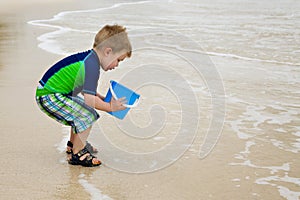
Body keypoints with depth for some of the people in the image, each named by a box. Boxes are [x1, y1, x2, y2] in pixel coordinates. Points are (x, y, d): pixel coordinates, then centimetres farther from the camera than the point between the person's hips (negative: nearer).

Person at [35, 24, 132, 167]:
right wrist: (110, 107, -11)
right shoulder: (92, 66, -23)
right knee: (88, 115, -14)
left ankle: (73, 144, 37)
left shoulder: (88, 58, 8)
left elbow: (86, 91, 18)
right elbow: (90, 100, -25)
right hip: (48, 97, -10)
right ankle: (77, 154, -3)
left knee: (81, 111, 23)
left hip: (47, 91, 11)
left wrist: (104, 99, 11)